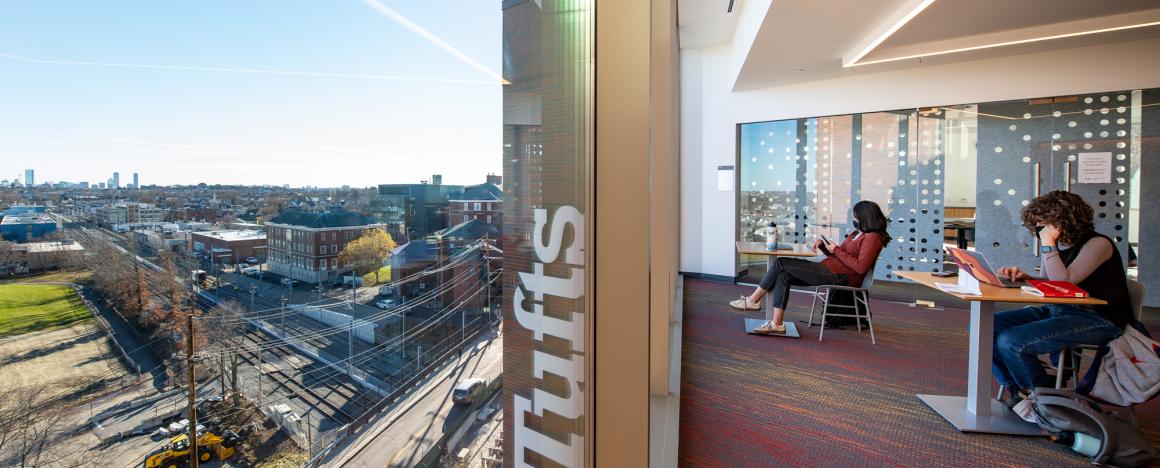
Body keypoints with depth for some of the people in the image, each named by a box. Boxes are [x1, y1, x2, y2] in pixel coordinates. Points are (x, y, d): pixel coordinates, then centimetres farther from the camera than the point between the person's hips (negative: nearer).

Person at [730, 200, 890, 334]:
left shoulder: (872, 237, -5)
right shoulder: (857, 233, 24)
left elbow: (860, 267, -17)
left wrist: (836, 251, -12)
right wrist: (822, 244, 8)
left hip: (839, 276, -10)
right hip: (828, 269, 10)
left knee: (781, 263, -16)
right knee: (783, 275, -8)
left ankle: (752, 300, -9)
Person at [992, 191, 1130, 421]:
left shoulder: (1097, 244, -12)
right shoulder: (1056, 246, 10)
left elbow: (1063, 282, -25)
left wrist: (1048, 245, -20)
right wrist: (1024, 277, -6)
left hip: (1096, 320, -8)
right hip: (1055, 311, 8)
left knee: (1010, 341, -28)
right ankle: (1019, 390, 2)